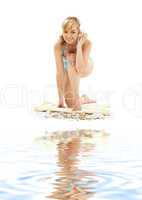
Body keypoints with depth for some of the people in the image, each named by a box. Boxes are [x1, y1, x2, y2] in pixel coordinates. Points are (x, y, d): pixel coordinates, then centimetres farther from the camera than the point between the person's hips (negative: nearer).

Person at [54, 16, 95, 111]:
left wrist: (79, 46, -47)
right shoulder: (58, 46, -31)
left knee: (72, 58, -37)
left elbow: (81, 69, -42)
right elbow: (59, 72, -30)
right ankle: (84, 99, 28)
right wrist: (61, 99, -31)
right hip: (69, 71, 2)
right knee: (71, 105, -10)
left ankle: (77, 98, -24)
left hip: (86, 68, -2)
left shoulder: (86, 43, -34)